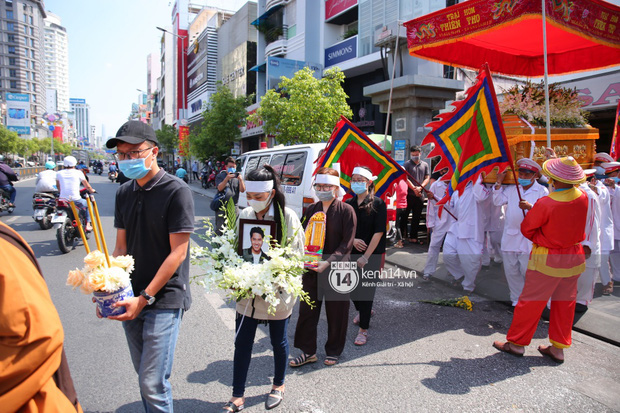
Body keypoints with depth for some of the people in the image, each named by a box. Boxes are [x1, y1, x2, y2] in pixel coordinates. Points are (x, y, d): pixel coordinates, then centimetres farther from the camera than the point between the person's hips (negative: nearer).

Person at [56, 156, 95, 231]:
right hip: (75, 200, -3)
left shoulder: (59, 173, 7)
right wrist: (92, 191, 30)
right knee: (87, 204, 27)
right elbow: (87, 186, 8)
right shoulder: (78, 172, -1)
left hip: (63, 200, 3)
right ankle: (87, 224, 20)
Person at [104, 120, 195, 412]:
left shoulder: (176, 191, -13)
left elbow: (177, 252, -15)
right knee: (143, 374, 18)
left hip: (164, 300, -6)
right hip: (130, 298, 6)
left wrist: (145, 298, -16)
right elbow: (121, 247, 12)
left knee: (153, 382, -3)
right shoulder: (124, 193, 8)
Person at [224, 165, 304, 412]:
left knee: (278, 341, 16)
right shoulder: (245, 215, -2)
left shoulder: (287, 217, -13)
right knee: (242, 343, 10)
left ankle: (279, 385, 41)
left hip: (277, 292, -3)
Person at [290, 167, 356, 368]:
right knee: (307, 310, 9)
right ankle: (308, 351, 26)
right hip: (311, 268, 5)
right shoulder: (311, 209, 7)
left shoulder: (346, 210, -8)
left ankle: (333, 351, 29)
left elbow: (347, 242, -12)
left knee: (336, 313, 9)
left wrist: (328, 262, -22)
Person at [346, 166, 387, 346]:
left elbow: (379, 232, -13)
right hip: (351, 253, 4)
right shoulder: (348, 204, 3)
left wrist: (366, 257, -15)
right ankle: (362, 311, 44)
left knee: (367, 290, -1)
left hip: (372, 254, -4)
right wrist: (353, 240, -14)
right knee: (351, 286, 13)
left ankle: (363, 330, 13)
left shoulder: (377, 204, -9)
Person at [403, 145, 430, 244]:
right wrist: (414, 188, -16)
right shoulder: (407, 164, 2)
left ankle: (413, 238, 17)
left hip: (420, 195, 4)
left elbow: (427, 178, 8)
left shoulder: (425, 165, 12)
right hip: (409, 195, -4)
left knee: (416, 218, 9)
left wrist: (420, 187, -10)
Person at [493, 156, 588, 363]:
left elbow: (526, 228, -11)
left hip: (548, 259, -6)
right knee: (565, 302, 15)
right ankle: (558, 347, 25)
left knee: (531, 301, 6)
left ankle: (516, 342, 19)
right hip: (574, 257, 6)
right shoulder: (583, 198, -8)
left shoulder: (545, 204, -25)